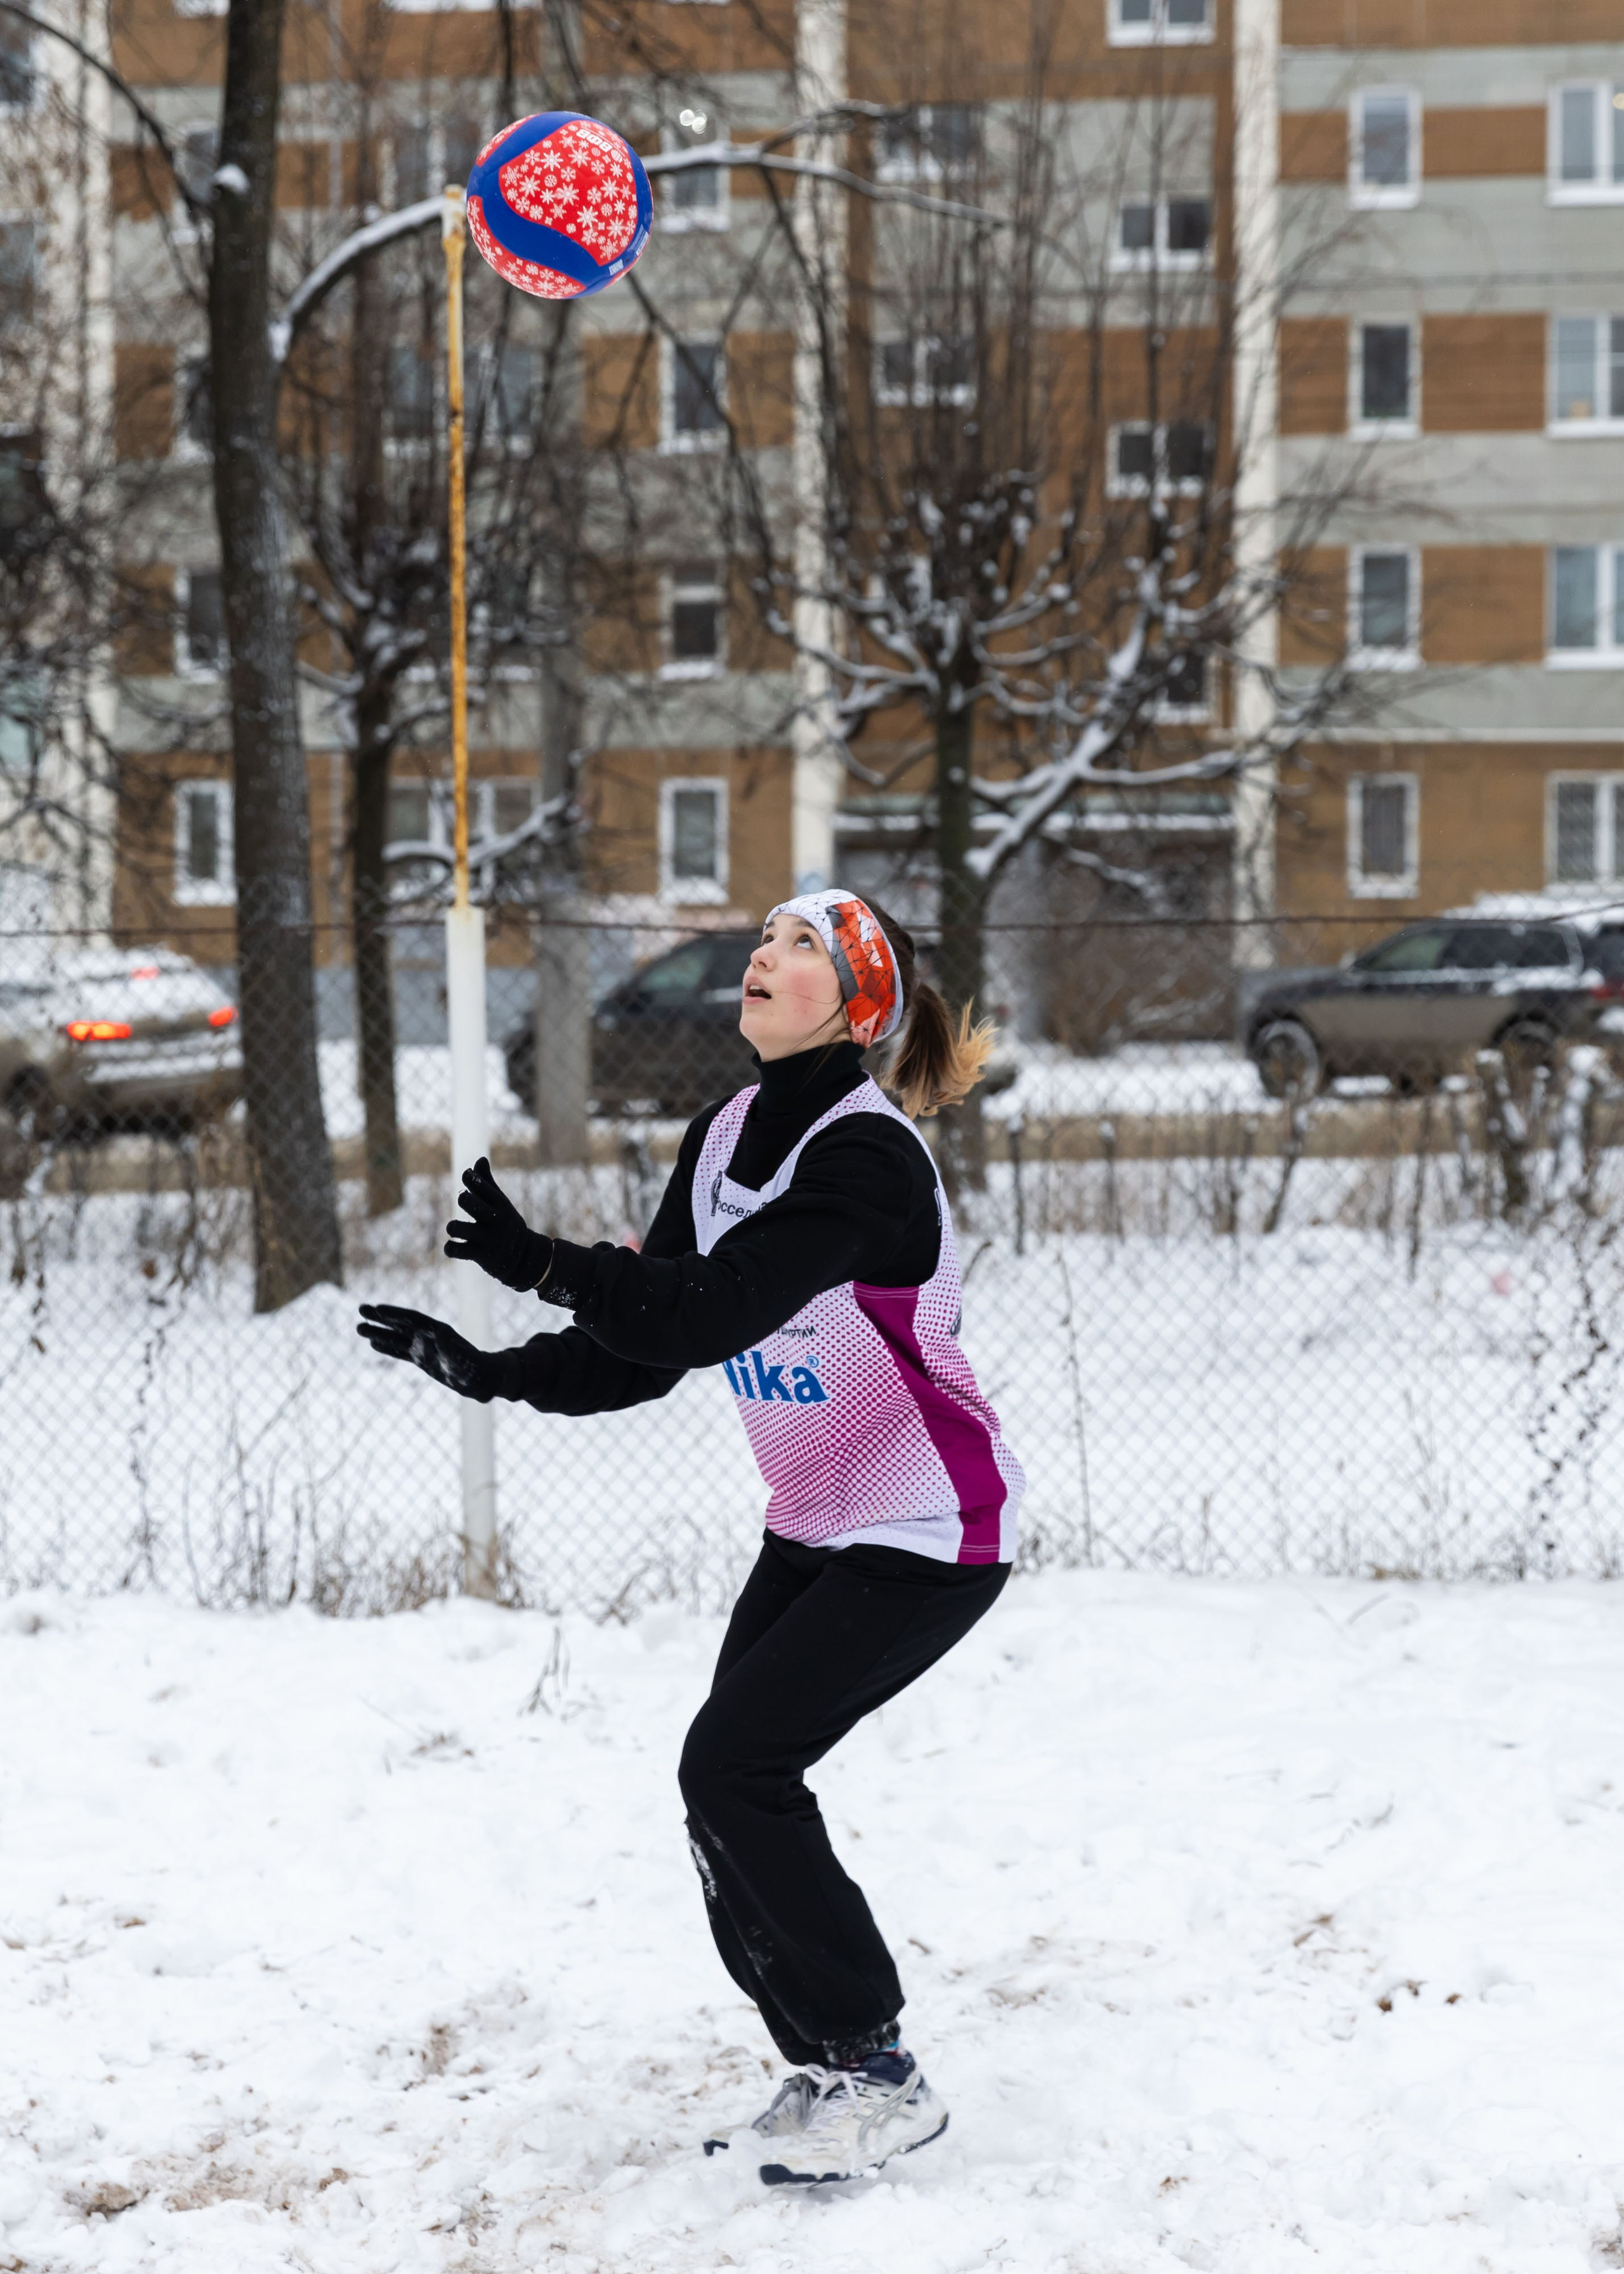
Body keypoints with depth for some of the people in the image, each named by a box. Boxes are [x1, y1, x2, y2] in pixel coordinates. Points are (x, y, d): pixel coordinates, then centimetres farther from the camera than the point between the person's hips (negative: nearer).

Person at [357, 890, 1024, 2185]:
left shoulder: (865, 1157, -23)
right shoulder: (728, 1138, 4)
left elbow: (710, 1312, -34)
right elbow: (641, 1354, 2)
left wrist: (543, 1263, -35)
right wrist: (488, 1373, -10)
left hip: (930, 1535, -8)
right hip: (814, 1530, 8)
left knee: (735, 1767, -15)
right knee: (733, 1785, 2)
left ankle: (879, 2079, -5)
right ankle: (827, 2070, 17)